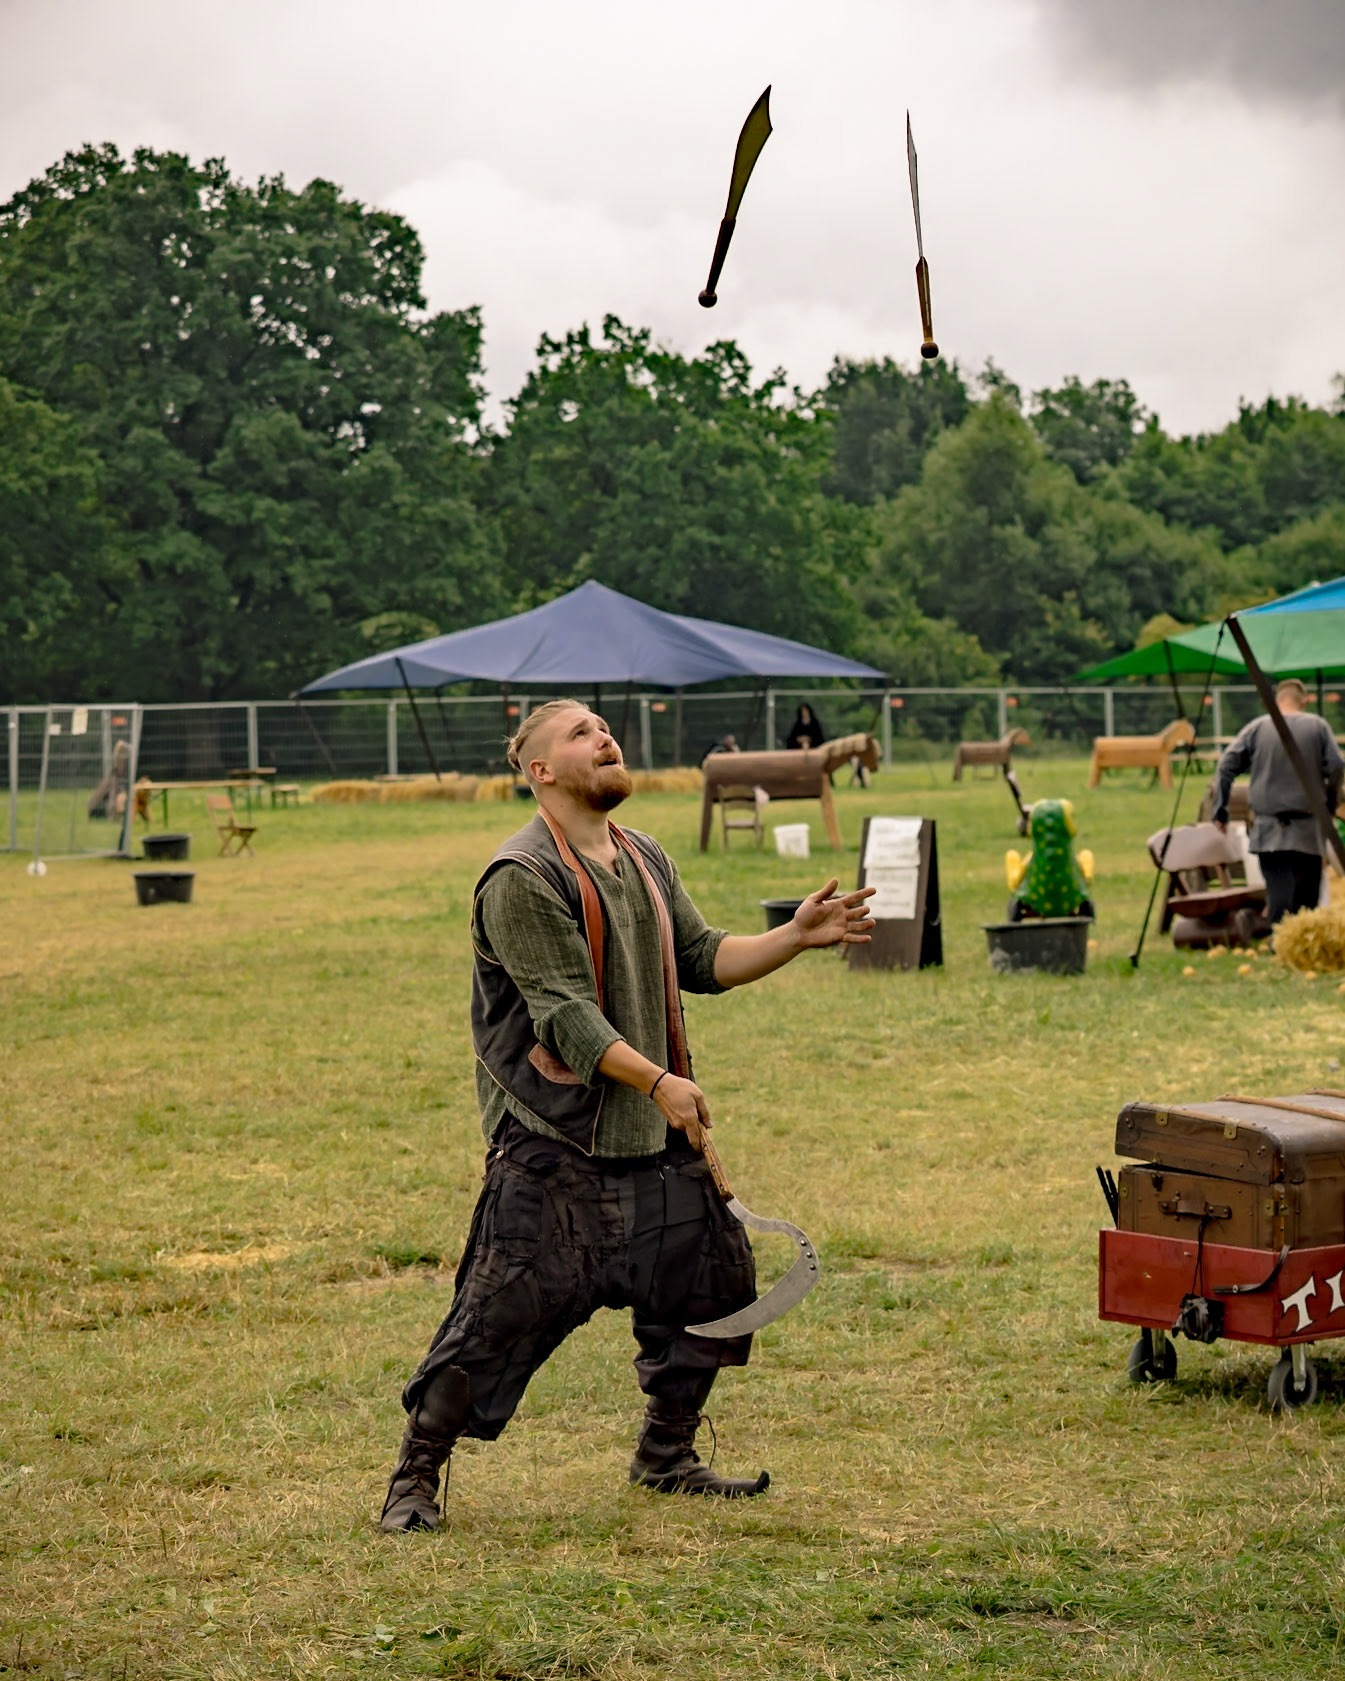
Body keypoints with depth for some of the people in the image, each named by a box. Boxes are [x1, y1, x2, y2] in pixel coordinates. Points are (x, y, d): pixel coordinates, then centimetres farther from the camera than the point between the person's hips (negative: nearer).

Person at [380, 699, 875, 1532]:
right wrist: (657, 1080, -27)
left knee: (713, 1278, 10)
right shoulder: (521, 878, -14)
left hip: (655, 1134, 8)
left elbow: (704, 958, 14)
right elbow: (565, 1012, -20)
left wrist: (795, 936, 0)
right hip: (551, 1139, -8)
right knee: (505, 1306, -9)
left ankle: (666, 1456, 28)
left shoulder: (648, 861, 14)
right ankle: (416, 1476, 6)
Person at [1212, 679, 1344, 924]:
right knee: (1306, 901, 9)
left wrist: (1220, 812, 6)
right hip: (1308, 831, 0)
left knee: (1279, 899, -7)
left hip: (1269, 831, 0)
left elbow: (1226, 767, 0)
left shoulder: (1257, 727, 3)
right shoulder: (1318, 726, 2)